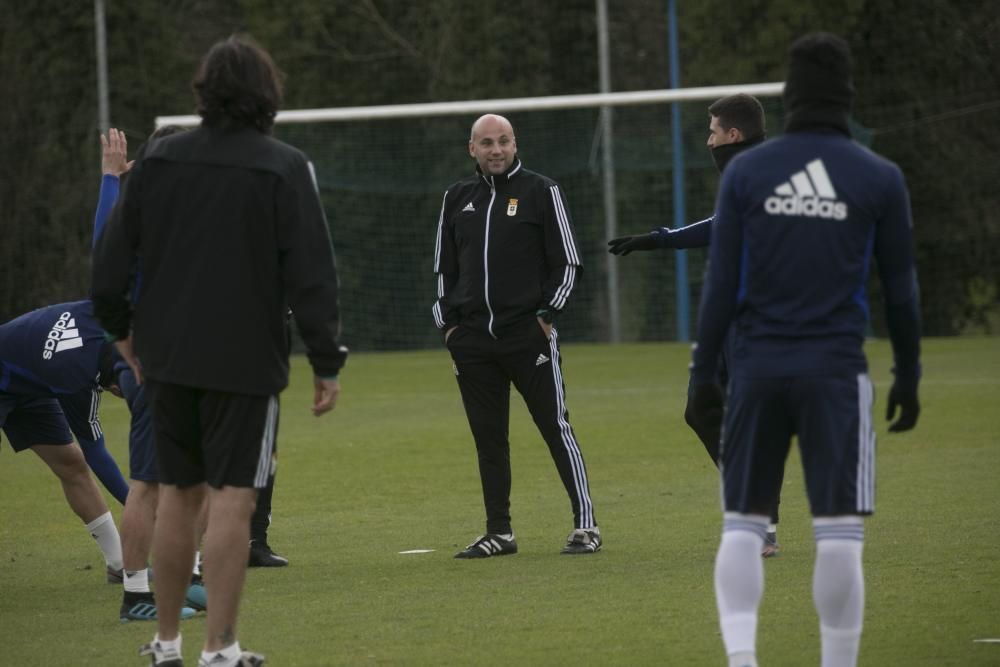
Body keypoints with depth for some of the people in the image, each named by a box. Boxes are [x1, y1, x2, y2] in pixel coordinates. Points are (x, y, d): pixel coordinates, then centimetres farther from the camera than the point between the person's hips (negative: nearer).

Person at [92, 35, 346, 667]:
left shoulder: (159, 159, 2)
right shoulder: (284, 168, -9)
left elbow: (112, 255, 6)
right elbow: (312, 275, -11)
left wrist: (121, 328, 20)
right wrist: (328, 363, -5)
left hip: (168, 356, 4)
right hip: (245, 360, -4)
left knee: (178, 494, 14)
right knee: (233, 498, -1)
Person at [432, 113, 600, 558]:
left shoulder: (541, 192, 2)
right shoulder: (457, 199, 14)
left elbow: (567, 262, 1)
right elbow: (444, 267, 19)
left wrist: (547, 314, -7)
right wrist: (448, 322, 9)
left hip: (529, 333, -4)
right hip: (472, 338, 4)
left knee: (555, 428, -5)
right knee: (488, 437, 5)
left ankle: (585, 525, -2)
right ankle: (499, 533, 10)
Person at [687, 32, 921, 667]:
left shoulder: (746, 172, 2)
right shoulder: (880, 179, 1)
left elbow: (721, 283, 2)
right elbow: (901, 289, 5)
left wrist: (704, 371, 7)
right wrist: (908, 377, 14)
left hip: (757, 371, 2)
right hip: (836, 372, -2)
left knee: (742, 525, 8)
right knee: (839, 533, 0)